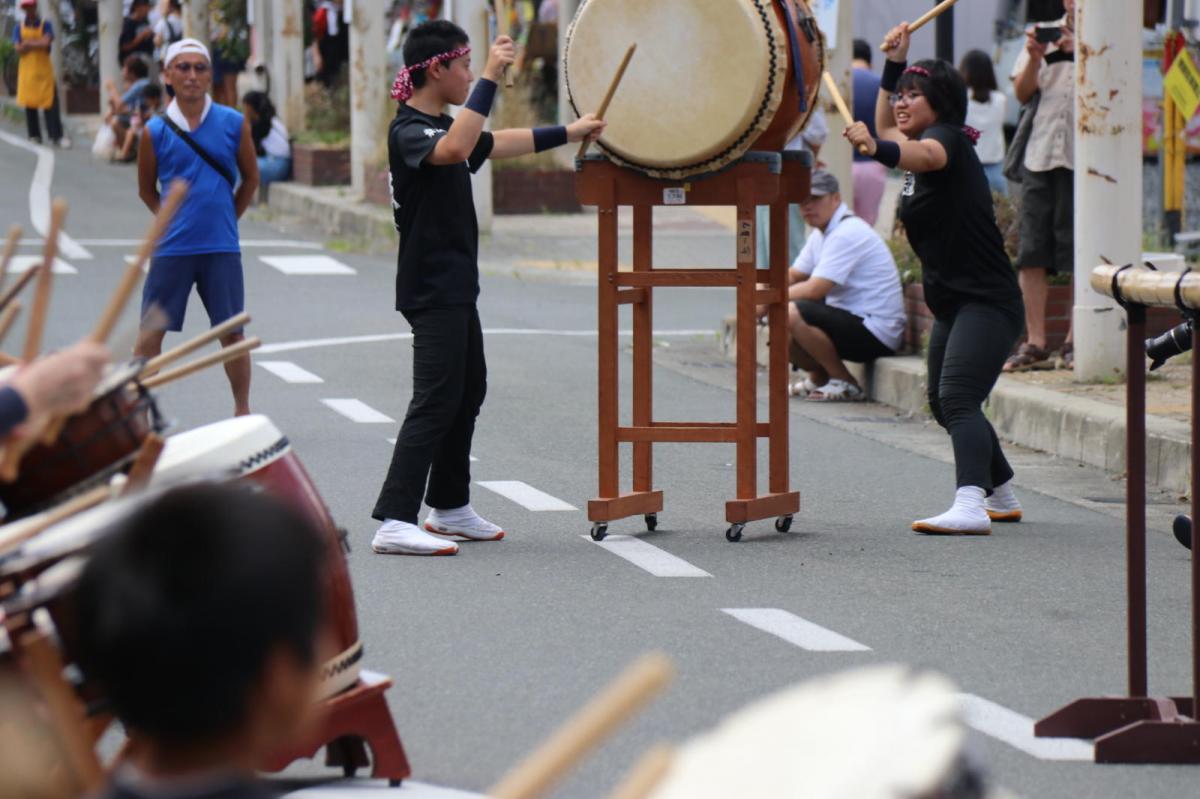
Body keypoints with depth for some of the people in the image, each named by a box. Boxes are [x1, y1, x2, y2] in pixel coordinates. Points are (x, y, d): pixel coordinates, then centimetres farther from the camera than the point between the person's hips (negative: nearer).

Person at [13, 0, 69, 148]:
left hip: (44, 70, -2)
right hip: (27, 70, 2)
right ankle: (34, 136, 10)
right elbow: (19, 49, -5)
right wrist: (37, 44, -8)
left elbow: (46, 43, -12)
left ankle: (57, 136, -10)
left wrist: (28, 43, -7)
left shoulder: (45, 25, 4)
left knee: (51, 103, -8)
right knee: (29, 104, 2)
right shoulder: (19, 28, 8)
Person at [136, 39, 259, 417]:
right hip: (172, 248, 0)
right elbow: (146, 190, 11)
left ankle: (242, 412, 19)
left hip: (222, 247, 0)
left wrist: (226, 219, 10)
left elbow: (250, 178, 12)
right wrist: (174, 222, 5)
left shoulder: (234, 124, -1)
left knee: (232, 332, 6)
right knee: (150, 332, -1)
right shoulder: (156, 131, -2)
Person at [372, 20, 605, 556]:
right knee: (435, 401, -16)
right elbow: (456, 150, -38)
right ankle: (394, 522, -21)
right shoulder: (409, 130, -17)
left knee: (469, 391, 18)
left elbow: (496, 145, 31)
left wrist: (568, 133, 37)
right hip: (432, 288, -11)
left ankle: (449, 507, 29)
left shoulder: (442, 126, 14)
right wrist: (490, 79, -35)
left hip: (455, 288, 11)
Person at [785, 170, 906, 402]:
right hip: (853, 321, 10)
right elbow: (792, 277, 14)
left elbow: (814, 290, -24)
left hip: (877, 334, -10)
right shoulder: (821, 234, 14)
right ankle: (818, 377, 16)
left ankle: (844, 383, -14)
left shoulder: (847, 233, -18)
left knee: (792, 313, -27)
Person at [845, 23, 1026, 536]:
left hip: (987, 303, -11)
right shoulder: (919, 139, 15)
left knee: (958, 401, -26)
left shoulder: (948, 137, -12)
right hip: (952, 305, 11)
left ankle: (970, 506, -41)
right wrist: (894, 63, 27)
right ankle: (1003, 497, 37)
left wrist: (876, 149, -58)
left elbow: (927, 155, -38)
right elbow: (887, 128, 37)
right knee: (944, 406, 20)